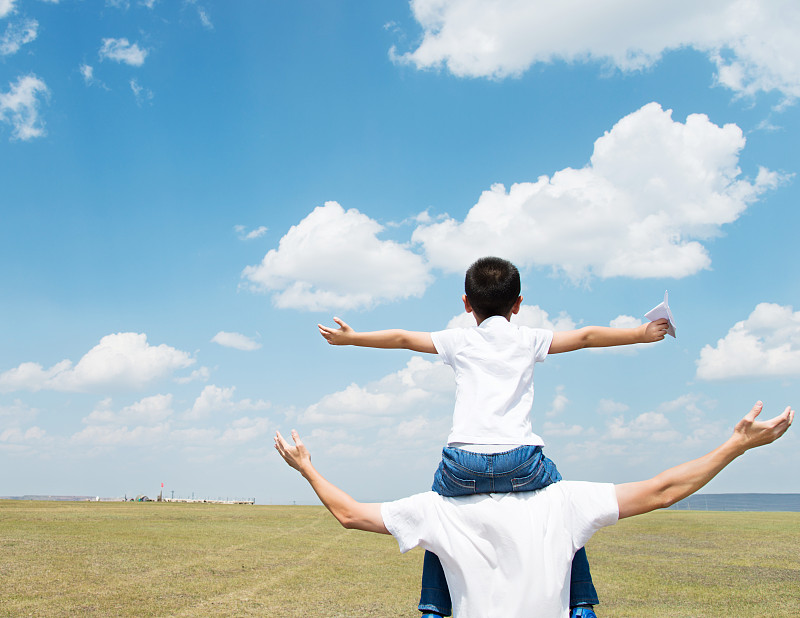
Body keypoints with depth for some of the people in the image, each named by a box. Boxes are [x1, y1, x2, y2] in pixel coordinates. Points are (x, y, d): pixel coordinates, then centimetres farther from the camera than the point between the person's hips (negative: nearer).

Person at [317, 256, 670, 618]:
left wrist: (350, 338, 35)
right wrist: (642, 333, 33)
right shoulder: (529, 340, 17)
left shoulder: (459, 341, 17)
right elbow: (586, 336, 22)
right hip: (520, 460, 0)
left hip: (463, 464, 0)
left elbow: (403, 338, 23)